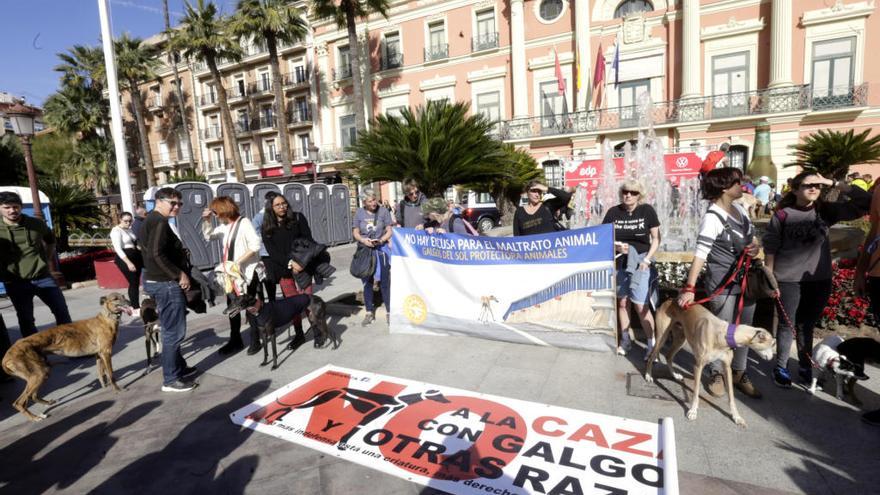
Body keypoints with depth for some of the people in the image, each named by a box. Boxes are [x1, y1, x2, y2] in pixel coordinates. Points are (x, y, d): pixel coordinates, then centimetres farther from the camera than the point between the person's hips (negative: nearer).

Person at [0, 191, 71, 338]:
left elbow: (50, 240, 21)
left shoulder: (37, 224, 0)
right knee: (25, 320, 9)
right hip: (16, 283, -1)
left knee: (62, 312, 6)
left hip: (43, 278, 1)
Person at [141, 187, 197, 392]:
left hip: (161, 281, 11)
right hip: (166, 283, -11)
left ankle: (179, 367, 31)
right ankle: (171, 379, 2)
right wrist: (180, 274, -22)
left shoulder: (152, 220, 18)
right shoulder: (159, 221, -15)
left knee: (171, 330, 19)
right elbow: (157, 254, -25)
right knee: (174, 332, -5)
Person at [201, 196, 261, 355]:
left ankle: (256, 339, 17)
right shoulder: (223, 226, 10)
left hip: (247, 272, -8)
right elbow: (208, 236, 22)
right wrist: (206, 221, 4)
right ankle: (235, 340, 26)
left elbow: (255, 245, -22)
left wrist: (239, 261, -21)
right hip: (230, 273, 8)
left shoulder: (243, 223, -13)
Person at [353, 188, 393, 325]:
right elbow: (355, 232, 5)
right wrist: (363, 240, -15)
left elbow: (389, 231, -1)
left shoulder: (383, 211, -4)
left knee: (384, 282, -1)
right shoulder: (359, 213, 0)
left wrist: (381, 240, -19)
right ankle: (369, 312, 23)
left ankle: (389, 312, 12)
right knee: (367, 282, 10)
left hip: (381, 249, -2)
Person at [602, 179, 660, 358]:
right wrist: (615, 245, -16)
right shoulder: (613, 212, -2)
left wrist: (647, 259, -10)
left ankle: (652, 343, 10)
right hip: (619, 262, 3)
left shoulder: (647, 210, -5)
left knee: (640, 305, -6)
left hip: (640, 261, -2)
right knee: (622, 302, 12)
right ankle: (625, 339, 27)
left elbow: (656, 238, -1)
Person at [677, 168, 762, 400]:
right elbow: (700, 254, -24)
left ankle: (739, 374, 30)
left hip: (747, 280, 7)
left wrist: (755, 248, -5)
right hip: (722, 284, -7)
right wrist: (690, 288, -28)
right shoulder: (712, 218, -18)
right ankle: (716, 374, 24)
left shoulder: (739, 209, 6)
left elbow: (751, 239, 19)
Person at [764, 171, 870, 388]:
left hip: (820, 280, 4)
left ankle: (805, 367, 30)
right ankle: (781, 367, 19)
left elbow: (865, 202, -4)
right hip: (788, 280, -3)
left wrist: (835, 183, -10)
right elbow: (770, 248, -6)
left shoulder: (826, 211, 2)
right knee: (787, 325, 6)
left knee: (807, 325, 16)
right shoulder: (782, 215, -9)